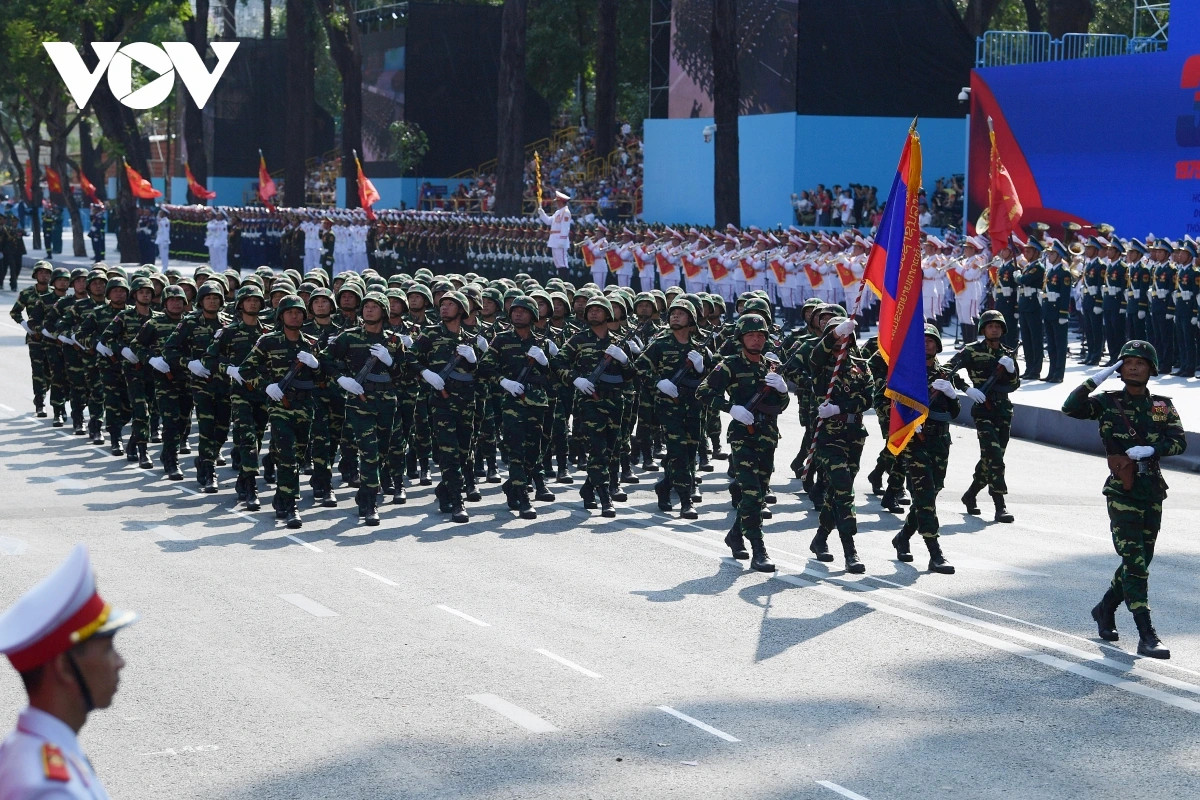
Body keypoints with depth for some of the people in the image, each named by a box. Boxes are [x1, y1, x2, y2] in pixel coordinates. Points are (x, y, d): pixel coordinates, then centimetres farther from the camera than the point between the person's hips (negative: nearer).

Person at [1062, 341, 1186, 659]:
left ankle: (1105, 609, 38)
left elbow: (1179, 442, -2)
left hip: (1152, 492, 4)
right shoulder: (1108, 402, 1)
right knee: (1135, 562, -12)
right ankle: (1147, 637, -15)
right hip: (1121, 491, -4)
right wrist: (1096, 379, -14)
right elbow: (1071, 408, -12)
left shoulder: (1163, 406, 8)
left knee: (1140, 560, 14)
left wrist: (1150, 449, -18)